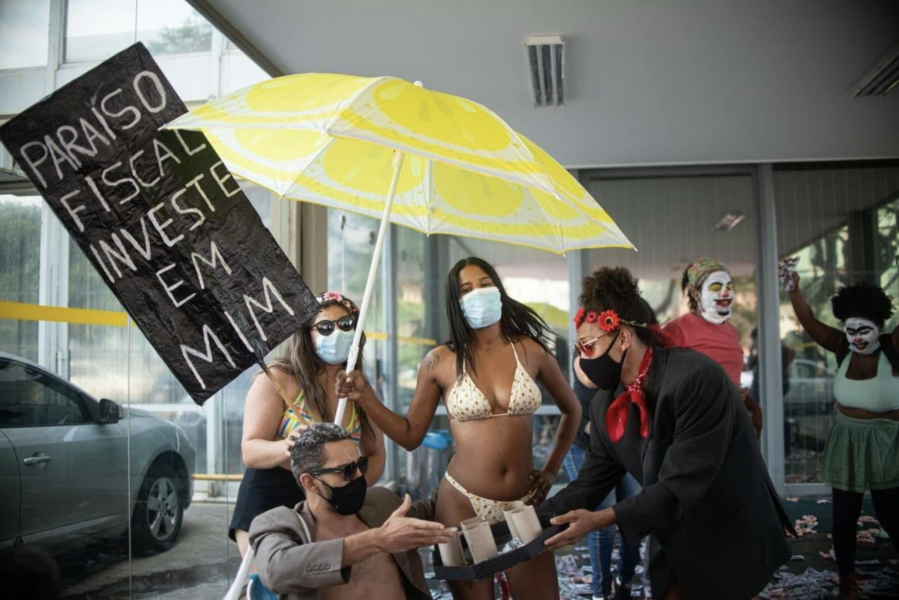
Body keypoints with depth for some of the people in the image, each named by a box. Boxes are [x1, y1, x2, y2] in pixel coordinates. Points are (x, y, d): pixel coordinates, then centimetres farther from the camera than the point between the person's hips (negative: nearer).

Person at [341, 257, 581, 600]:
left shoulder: (530, 349, 1)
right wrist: (364, 397, -10)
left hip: (524, 504, 2)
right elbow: (410, 435, 1)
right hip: (462, 503, -1)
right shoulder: (440, 362, -3)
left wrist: (551, 471, 9)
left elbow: (571, 410, 15)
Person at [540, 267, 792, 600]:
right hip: (674, 542, 6)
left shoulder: (698, 378, -28)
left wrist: (600, 520, -34)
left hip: (731, 539, -6)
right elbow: (590, 482, 0)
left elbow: (681, 485, -30)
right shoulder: (605, 404, -6)